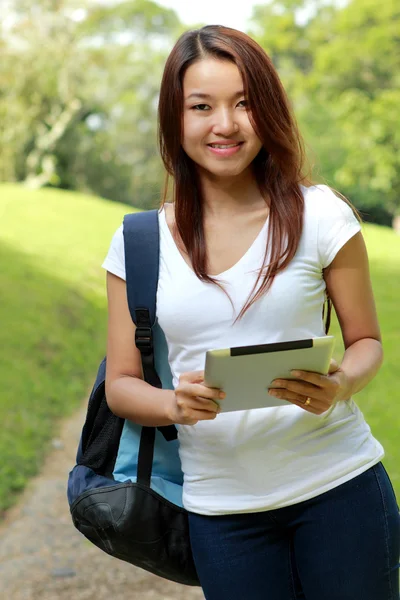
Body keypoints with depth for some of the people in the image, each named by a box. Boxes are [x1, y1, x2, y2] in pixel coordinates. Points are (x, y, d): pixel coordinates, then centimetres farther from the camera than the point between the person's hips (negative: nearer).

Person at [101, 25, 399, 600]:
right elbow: (120, 383, 5)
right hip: (221, 505, 1)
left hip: (338, 485, -1)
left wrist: (341, 385, -18)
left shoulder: (320, 214, -4)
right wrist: (174, 403, -17)